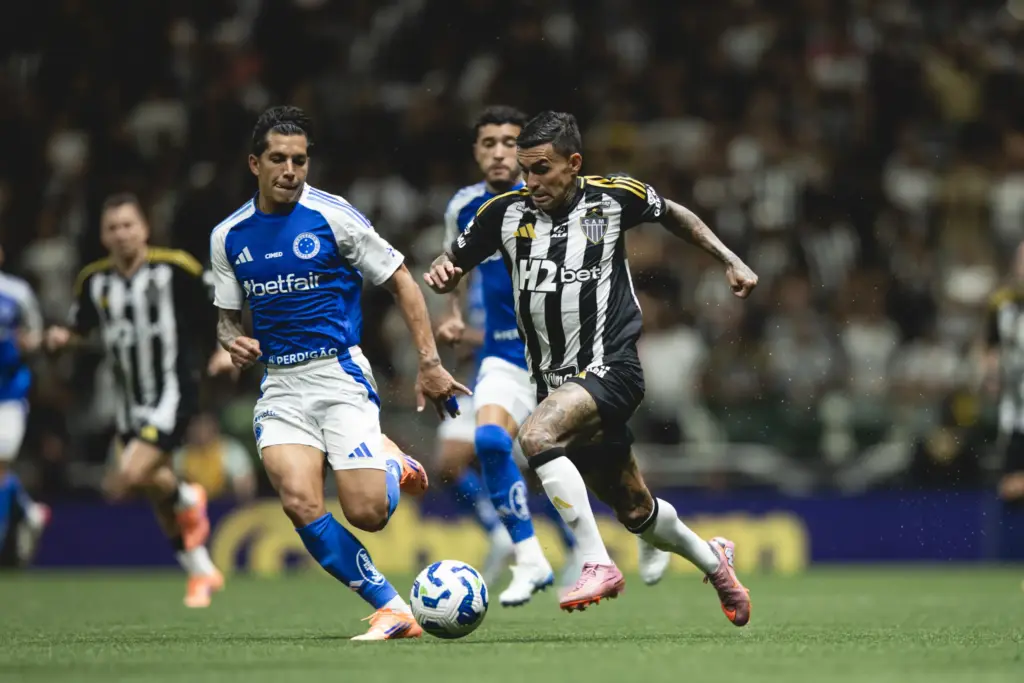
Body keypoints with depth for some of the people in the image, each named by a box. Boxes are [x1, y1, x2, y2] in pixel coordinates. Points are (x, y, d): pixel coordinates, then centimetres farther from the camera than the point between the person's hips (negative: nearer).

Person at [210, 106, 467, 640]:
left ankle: (392, 465, 24)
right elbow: (227, 315, 19)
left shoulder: (332, 216, -7)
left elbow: (401, 283, 0)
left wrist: (429, 364, -5)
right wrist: (234, 341, -6)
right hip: (279, 387, 3)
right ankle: (392, 610, -11)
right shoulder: (228, 236, 6)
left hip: (339, 373, -3)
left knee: (368, 513, -13)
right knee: (300, 504, -20)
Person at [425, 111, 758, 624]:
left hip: (611, 368, -4)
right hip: (556, 383, 5)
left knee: (536, 435, -32)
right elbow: (452, 268, 9)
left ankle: (598, 564, -26)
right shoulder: (504, 213, -2)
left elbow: (671, 214, 14)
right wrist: (440, 273, -15)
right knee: (635, 512, 15)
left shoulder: (615, 197, -6)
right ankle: (713, 562, 43)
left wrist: (730, 261, 10)